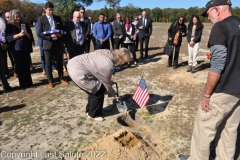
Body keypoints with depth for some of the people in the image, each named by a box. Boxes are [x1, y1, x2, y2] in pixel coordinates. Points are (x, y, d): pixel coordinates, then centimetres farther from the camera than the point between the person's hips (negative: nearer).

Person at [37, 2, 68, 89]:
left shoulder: (58, 18, 9)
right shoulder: (41, 19, -1)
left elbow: (62, 29, 14)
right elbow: (39, 33, -7)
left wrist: (60, 34, -9)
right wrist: (50, 36, -21)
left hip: (58, 43, 3)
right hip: (48, 44, -3)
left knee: (60, 62, 11)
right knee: (48, 63, 4)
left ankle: (61, 79, 25)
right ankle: (50, 81, 16)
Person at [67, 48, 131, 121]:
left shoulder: (108, 52, 3)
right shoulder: (108, 66, -21)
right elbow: (106, 83, -5)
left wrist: (110, 82, 15)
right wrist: (113, 94, 10)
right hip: (78, 72, -10)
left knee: (94, 89, 19)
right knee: (99, 91, 1)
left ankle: (89, 110, 36)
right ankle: (94, 114, 19)